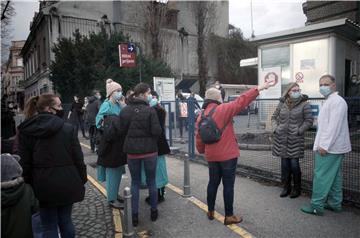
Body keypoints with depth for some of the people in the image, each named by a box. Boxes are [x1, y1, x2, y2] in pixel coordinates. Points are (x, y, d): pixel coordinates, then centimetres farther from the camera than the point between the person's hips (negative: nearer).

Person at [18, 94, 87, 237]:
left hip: (43, 186, 1)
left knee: (49, 226, 13)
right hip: (66, 184, 0)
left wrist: (29, 184, 6)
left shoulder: (26, 131, -4)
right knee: (65, 220, 19)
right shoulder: (68, 129, -10)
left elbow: (24, 163, -2)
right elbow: (78, 159, -8)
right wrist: (82, 180, 3)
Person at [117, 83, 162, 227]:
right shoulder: (150, 110, -13)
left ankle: (134, 215, 17)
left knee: (135, 182, 13)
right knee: (151, 181, 14)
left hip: (132, 151, 3)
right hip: (149, 150, -2)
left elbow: (121, 131, 0)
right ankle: (153, 211, 27)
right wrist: (152, 140, 4)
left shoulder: (125, 110, -2)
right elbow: (157, 131, -17)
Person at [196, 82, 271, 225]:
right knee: (228, 185, 5)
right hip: (227, 155, -6)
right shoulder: (222, 109, -14)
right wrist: (259, 88, -7)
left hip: (212, 156, 6)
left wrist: (202, 151, 24)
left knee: (213, 182, 18)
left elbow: (199, 139, 7)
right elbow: (241, 101, -14)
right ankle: (229, 216, 16)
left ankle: (210, 212, 31)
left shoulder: (201, 117, 3)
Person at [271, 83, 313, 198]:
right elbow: (274, 117, 14)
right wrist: (275, 128, 1)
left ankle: (297, 188, 19)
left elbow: (308, 121, -3)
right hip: (282, 139, 3)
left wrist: (299, 131, -10)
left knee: (294, 164, -1)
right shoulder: (282, 104, 6)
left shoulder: (304, 104, -2)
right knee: (284, 164, 9)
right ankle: (286, 187, 25)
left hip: (296, 140, -3)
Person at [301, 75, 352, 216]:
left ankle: (317, 206, 1)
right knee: (334, 176, 15)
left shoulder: (336, 101, -14)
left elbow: (334, 126, -22)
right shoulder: (330, 101, 18)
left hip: (329, 147, -10)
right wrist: (322, 144, 19)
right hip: (333, 146, 10)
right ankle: (335, 203, 24)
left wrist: (324, 145, -22)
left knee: (321, 176, -6)